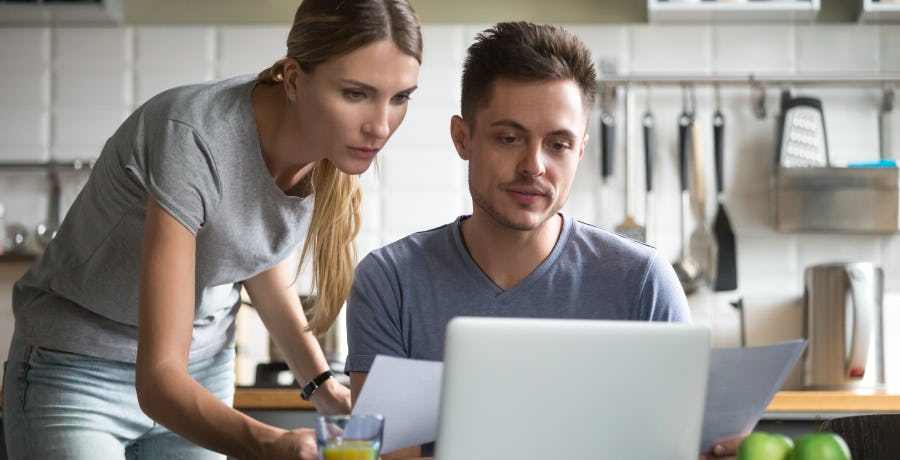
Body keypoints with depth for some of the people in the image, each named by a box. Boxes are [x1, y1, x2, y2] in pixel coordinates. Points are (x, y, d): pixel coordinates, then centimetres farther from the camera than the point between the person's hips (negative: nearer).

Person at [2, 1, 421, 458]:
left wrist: (323, 385, -6)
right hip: (78, 376, -5)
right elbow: (158, 378, -36)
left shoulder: (337, 148, -12)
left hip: (205, 370, 6)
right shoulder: (194, 140, -32)